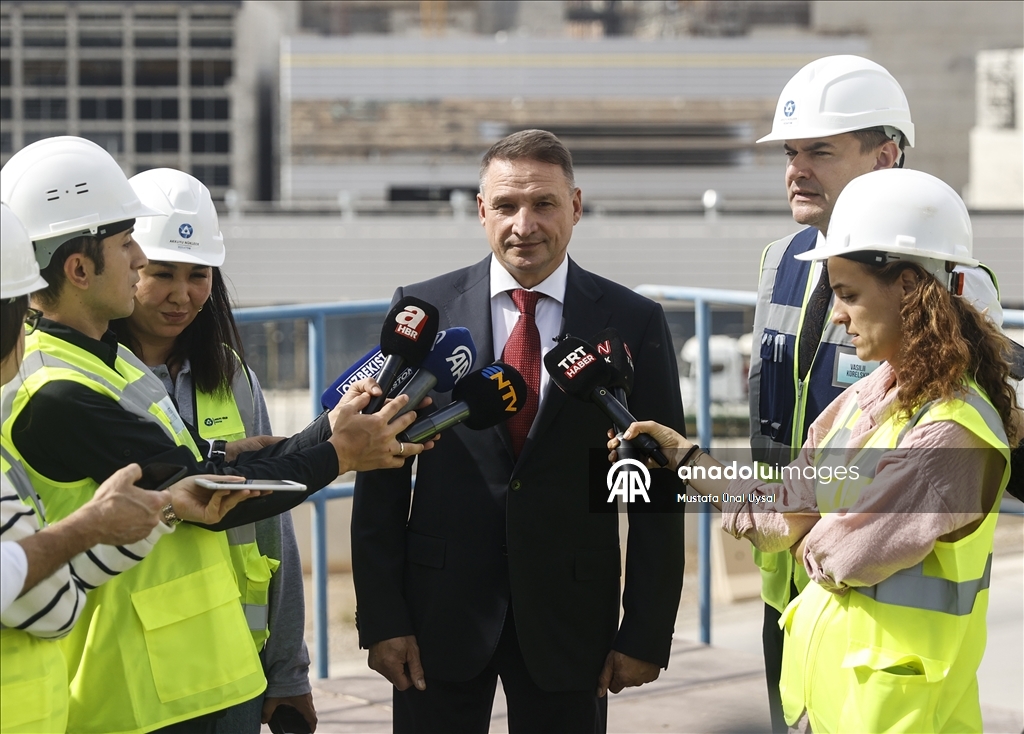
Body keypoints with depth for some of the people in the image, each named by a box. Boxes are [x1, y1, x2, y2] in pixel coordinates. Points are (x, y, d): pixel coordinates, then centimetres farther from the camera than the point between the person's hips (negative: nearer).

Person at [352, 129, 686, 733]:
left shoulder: (634, 324, -1)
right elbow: (381, 478, 1)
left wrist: (646, 634, -3)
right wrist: (381, 617, -4)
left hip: (571, 615, 0)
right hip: (441, 610, 0)